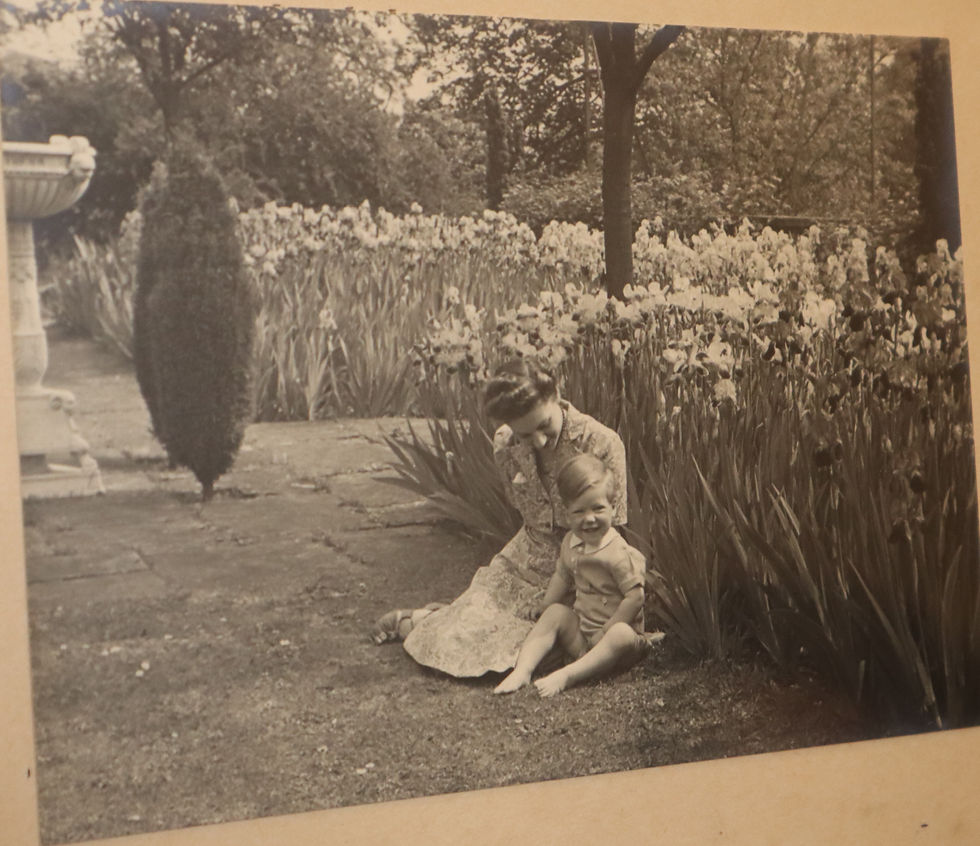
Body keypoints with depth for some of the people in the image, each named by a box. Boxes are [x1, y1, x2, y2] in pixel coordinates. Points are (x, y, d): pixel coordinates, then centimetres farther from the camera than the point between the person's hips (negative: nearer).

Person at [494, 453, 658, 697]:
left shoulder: (621, 554, -20)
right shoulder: (570, 544, 3)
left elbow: (635, 598, -22)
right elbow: (562, 577, 21)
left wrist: (607, 631, -19)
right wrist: (543, 610, 19)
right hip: (580, 635, 7)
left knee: (622, 635, -36)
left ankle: (565, 675, -43)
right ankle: (522, 670, -18)